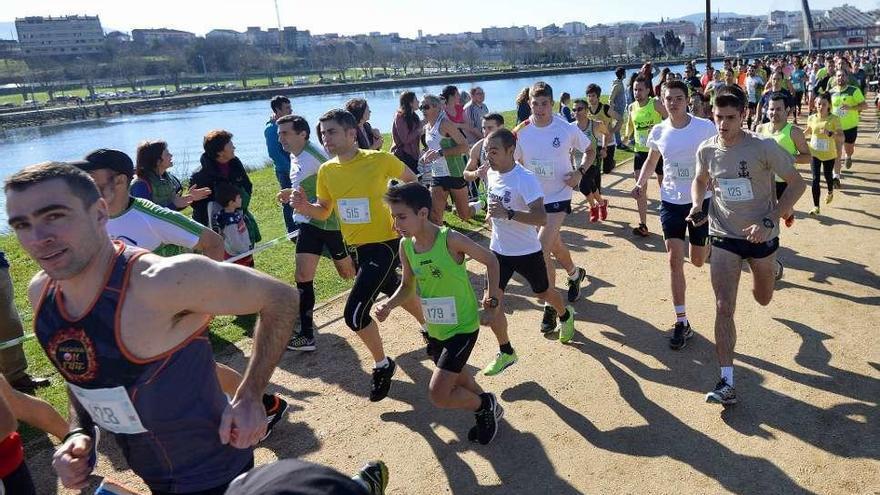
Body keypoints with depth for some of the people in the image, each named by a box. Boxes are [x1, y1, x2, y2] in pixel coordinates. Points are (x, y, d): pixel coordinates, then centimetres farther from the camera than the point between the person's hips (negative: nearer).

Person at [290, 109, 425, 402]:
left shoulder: (380, 160, -17)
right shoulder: (326, 171, -3)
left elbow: (412, 181, -1)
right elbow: (323, 212, 6)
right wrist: (304, 206, -14)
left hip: (385, 243, -7)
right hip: (357, 245, 7)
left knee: (354, 312, -15)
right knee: (394, 291, 27)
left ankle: (383, 366, 11)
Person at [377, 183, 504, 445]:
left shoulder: (450, 239, -25)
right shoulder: (405, 246, -8)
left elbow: (490, 260, -11)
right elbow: (408, 287, 7)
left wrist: (492, 302, -9)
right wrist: (388, 304, -11)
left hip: (462, 328, -6)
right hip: (435, 330, 7)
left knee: (438, 395, -10)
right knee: (456, 380, 25)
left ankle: (485, 406, 18)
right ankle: (487, 409, 52)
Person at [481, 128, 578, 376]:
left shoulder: (525, 179, -26)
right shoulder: (491, 173, -3)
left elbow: (542, 218, -34)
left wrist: (508, 214, -42)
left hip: (527, 252, -5)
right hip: (499, 251, 5)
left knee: (542, 292, 19)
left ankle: (565, 316, 54)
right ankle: (506, 352, 13)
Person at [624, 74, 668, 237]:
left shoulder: (656, 103, -12)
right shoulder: (632, 107, 4)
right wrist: (627, 136, 1)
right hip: (640, 151, 4)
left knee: (664, 185, 11)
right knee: (640, 188, -2)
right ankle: (643, 224, 3)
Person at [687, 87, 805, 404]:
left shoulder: (763, 148, -18)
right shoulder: (706, 150, -7)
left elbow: (797, 183, -12)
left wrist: (769, 222, -22)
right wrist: (697, 205, -8)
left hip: (761, 236, -1)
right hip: (724, 237, 1)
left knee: (763, 299, 21)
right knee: (723, 309, -8)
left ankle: (768, 269, 60)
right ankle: (727, 382, -4)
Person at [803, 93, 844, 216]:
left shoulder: (834, 119, -15)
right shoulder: (811, 118, -5)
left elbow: (841, 137, -22)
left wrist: (830, 133, -38)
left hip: (829, 154, -1)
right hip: (814, 153, 1)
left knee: (828, 176, 19)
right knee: (815, 179, -7)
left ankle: (830, 192, 53)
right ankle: (816, 207, -2)